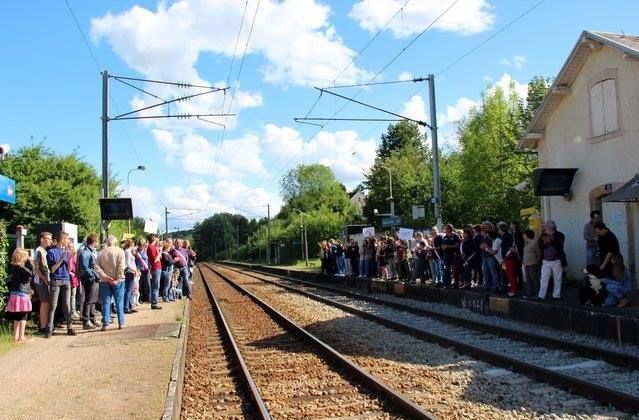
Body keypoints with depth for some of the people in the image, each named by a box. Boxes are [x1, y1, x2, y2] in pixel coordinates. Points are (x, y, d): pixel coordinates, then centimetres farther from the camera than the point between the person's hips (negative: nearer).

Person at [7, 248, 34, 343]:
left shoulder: (14, 266, 10)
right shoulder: (21, 267, -16)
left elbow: (28, 277, 15)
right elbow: (32, 274, -17)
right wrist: (30, 263, -10)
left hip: (15, 294, 9)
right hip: (21, 294, -9)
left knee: (17, 317, 15)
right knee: (23, 317, -1)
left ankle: (16, 336, 20)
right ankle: (21, 337, 0)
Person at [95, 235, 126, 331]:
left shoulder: (101, 253, 3)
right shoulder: (120, 251, -6)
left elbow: (97, 267, -6)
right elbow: (121, 267, -15)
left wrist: (106, 277, -10)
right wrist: (117, 279, -13)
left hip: (105, 281, 2)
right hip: (117, 281, -2)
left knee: (106, 303, 6)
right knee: (119, 302, 6)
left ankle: (105, 324, 5)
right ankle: (121, 323, 9)